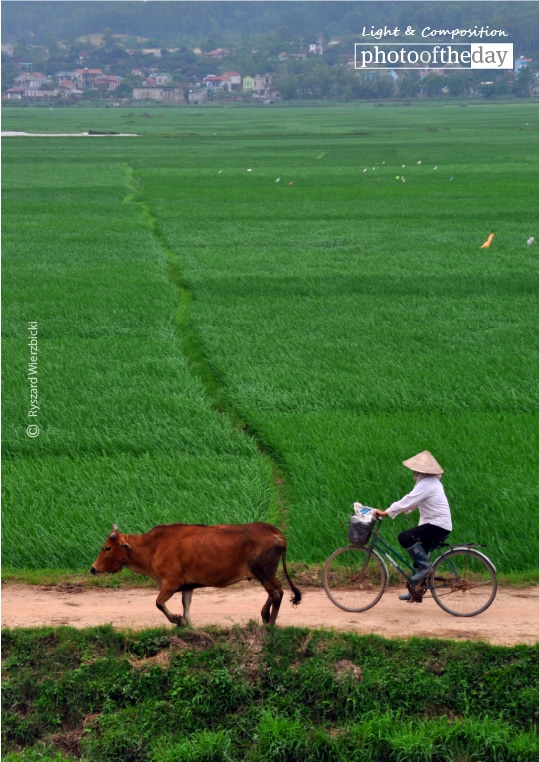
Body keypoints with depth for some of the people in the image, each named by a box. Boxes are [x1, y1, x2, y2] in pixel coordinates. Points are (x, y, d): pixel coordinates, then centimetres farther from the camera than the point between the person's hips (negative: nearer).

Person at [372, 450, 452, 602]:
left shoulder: (426, 484, -17)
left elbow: (407, 501, -21)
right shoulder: (431, 481, 15)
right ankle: (415, 591, 19)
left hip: (437, 526, -10)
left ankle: (425, 565, -11)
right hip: (440, 525, 10)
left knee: (404, 537, -19)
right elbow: (412, 502, 20)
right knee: (418, 556, 13)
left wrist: (385, 513, -18)